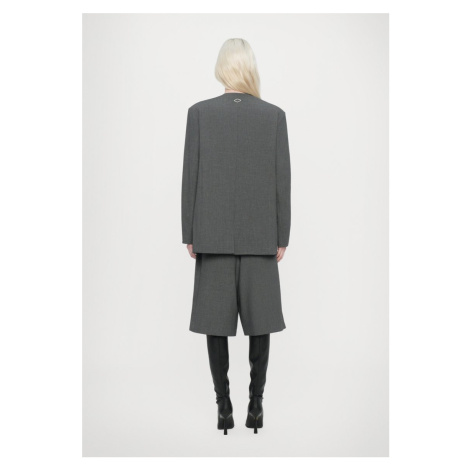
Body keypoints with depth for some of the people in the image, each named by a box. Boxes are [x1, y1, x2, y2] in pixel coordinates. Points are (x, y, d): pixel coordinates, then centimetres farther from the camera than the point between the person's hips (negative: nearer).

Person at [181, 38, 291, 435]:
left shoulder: (199, 112, -3)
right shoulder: (275, 115, -1)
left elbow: (190, 175, -4)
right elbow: (282, 180, -2)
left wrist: (190, 234, 4)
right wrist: (282, 237, 5)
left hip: (212, 234, 0)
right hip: (259, 235, 1)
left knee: (217, 321, 6)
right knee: (260, 320, 9)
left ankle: (224, 407, 13)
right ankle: (256, 405, 15)